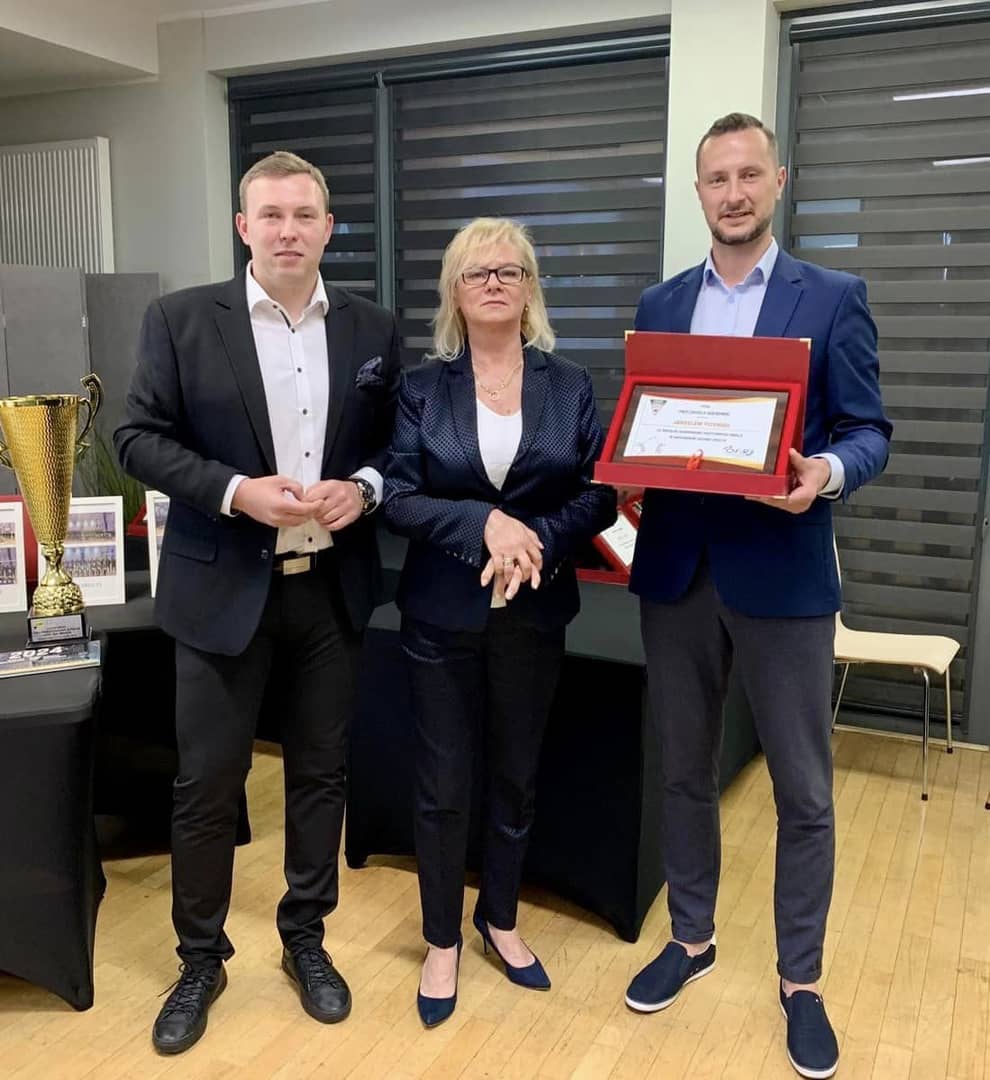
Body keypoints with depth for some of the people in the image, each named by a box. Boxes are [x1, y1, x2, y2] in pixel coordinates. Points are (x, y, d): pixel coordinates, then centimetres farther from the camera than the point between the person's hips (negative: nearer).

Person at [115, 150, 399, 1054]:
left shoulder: (372, 329, 5)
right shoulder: (181, 319, -2)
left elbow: (400, 443, 8)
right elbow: (140, 438, -4)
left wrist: (364, 489, -13)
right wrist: (236, 491, -18)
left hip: (332, 588, 2)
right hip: (223, 587, -2)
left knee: (320, 772, 14)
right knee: (207, 782, 8)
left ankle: (306, 937, 34)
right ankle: (201, 956, 29)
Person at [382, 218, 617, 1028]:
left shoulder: (570, 385, 2)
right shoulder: (423, 388, -1)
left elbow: (600, 496, -3)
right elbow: (398, 499, -8)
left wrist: (533, 539, -19)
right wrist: (484, 523, -22)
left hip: (534, 614, 1)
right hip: (443, 613, -1)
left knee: (516, 777, 15)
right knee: (443, 785, 7)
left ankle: (501, 920, 38)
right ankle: (442, 940, 28)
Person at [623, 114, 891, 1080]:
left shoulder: (833, 299, 0)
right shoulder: (659, 305, 10)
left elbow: (869, 430, -3)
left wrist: (830, 471, -24)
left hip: (782, 572, -3)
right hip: (676, 568, 3)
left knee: (802, 791, 7)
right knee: (685, 772, 16)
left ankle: (800, 981, 27)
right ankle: (691, 938, 36)